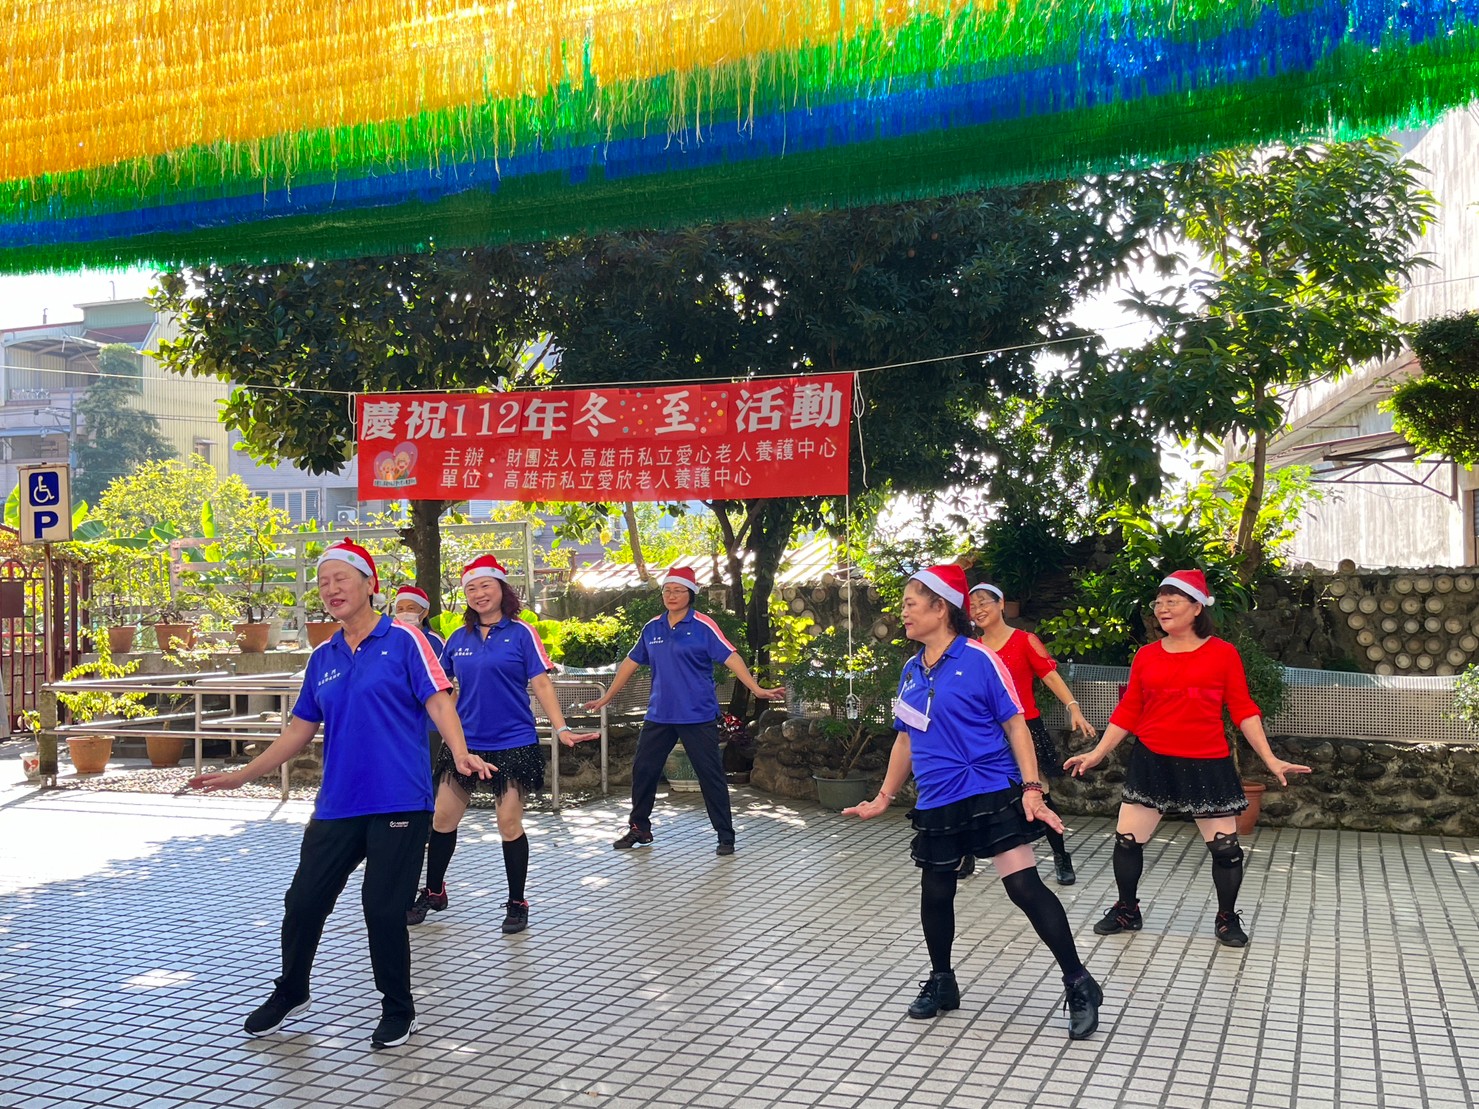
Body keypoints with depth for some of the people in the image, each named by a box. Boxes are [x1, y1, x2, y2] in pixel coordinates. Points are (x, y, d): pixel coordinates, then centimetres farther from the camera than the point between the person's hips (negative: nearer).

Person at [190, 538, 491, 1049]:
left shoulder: (403, 640, -3)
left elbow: (438, 701, -10)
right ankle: (290, 994, 34)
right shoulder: (323, 657, 13)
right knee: (303, 901, 9)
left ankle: (398, 1009, 20)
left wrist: (460, 754, -28)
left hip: (399, 803, -5)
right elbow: (301, 729, 19)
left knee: (384, 908, -3)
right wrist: (242, 775, 17)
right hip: (336, 806, 5)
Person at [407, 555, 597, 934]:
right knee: (442, 820, 8)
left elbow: (541, 683, -8)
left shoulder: (520, 632, -5)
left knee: (509, 823, -1)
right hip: (465, 742, 4)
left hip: (513, 743, -4)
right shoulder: (459, 638, 7)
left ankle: (517, 904, 15)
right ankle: (433, 893, 28)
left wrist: (561, 728, -18)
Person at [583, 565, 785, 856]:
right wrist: (606, 698, 20)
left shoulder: (702, 626, -7)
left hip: (698, 715, -5)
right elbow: (631, 663, 16)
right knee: (642, 769, 10)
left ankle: (726, 837, 10)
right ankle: (639, 828, 28)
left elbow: (730, 657, -14)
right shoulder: (652, 628, 7)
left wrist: (756, 688, -25)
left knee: (711, 775, -1)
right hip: (659, 715, 5)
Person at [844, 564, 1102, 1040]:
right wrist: (884, 797, 19)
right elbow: (906, 737, 19)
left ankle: (1079, 986, 2)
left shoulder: (978, 659, -9)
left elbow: (1015, 724, -9)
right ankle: (941, 982, 32)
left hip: (991, 794, -6)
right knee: (935, 892, 12)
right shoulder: (911, 670, 9)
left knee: (1024, 886, -10)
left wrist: (1032, 790, -16)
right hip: (936, 804, 6)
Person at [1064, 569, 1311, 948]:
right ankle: (1126, 911, 24)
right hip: (1151, 761, 2)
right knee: (1127, 840, 4)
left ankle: (1227, 919, 25)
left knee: (1225, 846, 3)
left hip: (1207, 765, -2)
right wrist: (1097, 754, 5)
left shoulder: (1223, 653, -5)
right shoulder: (1146, 656, 2)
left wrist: (1271, 760, -6)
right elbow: (1127, 712, 7)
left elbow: (1243, 711, -2)